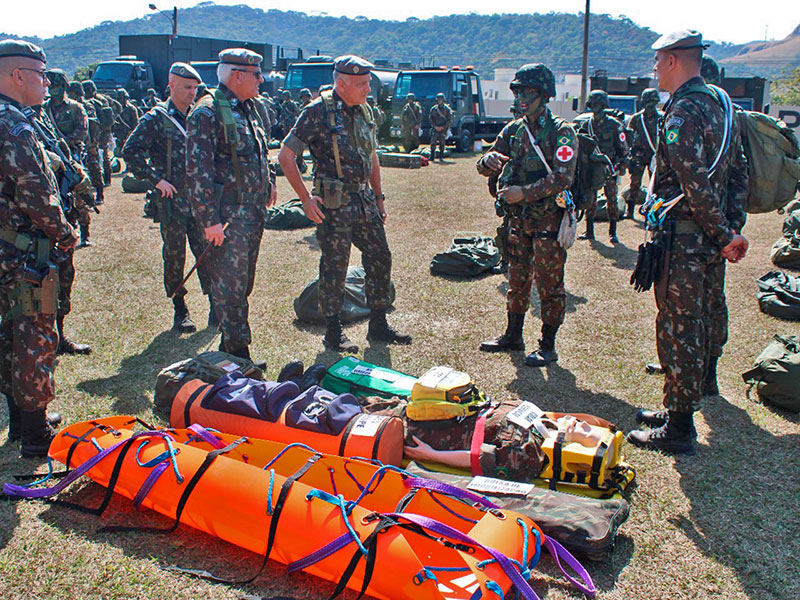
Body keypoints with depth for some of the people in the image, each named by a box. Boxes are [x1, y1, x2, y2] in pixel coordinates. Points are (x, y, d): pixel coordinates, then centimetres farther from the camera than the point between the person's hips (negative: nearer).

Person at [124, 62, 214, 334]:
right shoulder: (156, 118, -5)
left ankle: (216, 305, 12)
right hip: (170, 200, -4)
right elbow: (130, 151, -11)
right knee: (175, 256, 4)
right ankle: (180, 309, 17)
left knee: (206, 251, 4)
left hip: (198, 197, 4)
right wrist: (155, 179, -15)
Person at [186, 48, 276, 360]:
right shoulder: (207, 113, -13)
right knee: (230, 287, -3)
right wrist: (210, 220, -21)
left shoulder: (249, 107, 14)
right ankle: (238, 356, 5)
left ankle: (231, 344, 30)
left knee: (244, 284, 16)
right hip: (228, 215, -9)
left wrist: (269, 181, 20)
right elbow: (197, 171, -18)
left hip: (254, 213, 9)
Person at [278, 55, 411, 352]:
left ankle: (378, 325, 20)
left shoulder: (364, 111, 11)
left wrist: (378, 197, 17)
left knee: (380, 258, 8)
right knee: (335, 266, 0)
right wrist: (306, 199, -13)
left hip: (364, 200, 7)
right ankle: (333, 332, 14)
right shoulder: (318, 112, -11)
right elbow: (285, 156, -11)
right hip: (334, 203, -7)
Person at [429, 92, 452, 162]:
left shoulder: (447, 108, 2)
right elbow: (430, 118, 8)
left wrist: (443, 127, -10)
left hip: (443, 128, -1)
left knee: (442, 142, -1)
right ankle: (432, 156, -11)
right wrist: (435, 126, -6)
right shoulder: (433, 108, 8)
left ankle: (441, 157, 7)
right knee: (433, 140, -12)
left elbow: (450, 119, 0)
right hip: (435, 127, 1)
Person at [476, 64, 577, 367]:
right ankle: (513, 336, 29)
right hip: (519, 218, 6)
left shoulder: (561, 132, -9)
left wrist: (525, 192, -26)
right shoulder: (514, 129, 9)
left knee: (549, 284, 0)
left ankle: (548, 346, 10)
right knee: (517, 279, 16)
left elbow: (563, 178, -21)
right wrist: (489, 160, -16)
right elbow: (484, 168, 8)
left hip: (548, 219, -6)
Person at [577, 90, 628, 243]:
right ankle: (589, 231, 13)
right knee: (590, 199, 4)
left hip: (609, 168, -3)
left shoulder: (614, 125, -2)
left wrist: (620, 167, -7)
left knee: (612, 200, -2)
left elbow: (623, 149, 1)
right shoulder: (586, 124, 7)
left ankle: (612, 233, 5)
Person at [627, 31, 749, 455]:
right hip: (707, 240, 10)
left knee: (676, 328, -2)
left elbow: (696, 186, -24)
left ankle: (678, 429, 6)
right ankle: (678, 410, 30)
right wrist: (727, 232, 15)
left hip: (682, 240, -10)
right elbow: (738, 175, 16)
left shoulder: (682, 114, -16)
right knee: (692, 324, 17)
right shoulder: (720, 106, 14)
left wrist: (724, 234, -14)